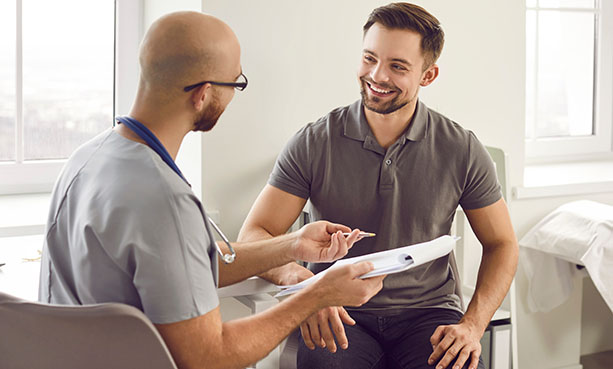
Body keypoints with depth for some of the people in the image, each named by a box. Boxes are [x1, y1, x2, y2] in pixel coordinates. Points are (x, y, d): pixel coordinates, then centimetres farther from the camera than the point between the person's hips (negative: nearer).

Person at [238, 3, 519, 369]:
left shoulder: (461, 150, 1)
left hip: (428, 312, 1)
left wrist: (473, 326, -7)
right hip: (338, 314, -1)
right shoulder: (314, 143, -2)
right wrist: (297, 278, -27)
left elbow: (502, 245, 9)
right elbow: (253, 237, -5)